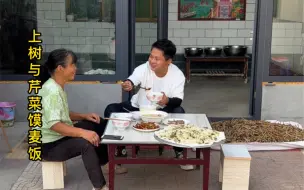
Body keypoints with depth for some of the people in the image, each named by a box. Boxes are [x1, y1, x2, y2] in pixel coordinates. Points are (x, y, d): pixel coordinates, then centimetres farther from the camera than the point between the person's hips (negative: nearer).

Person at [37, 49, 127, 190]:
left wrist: (84, 116, 3)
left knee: (98, 125, 13)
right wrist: (82, 133, -41)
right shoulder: (51, 90, -25)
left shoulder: (58, 87, 7)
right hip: (50, 145, -11)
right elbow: (54, 124, -34)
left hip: (61, 135, 11)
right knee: (86, 143, -34)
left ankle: (104, 163, 25)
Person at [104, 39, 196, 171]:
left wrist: (167, 101, -48)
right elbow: (132, 81, -39)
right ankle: (120, 149, -4)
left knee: (179, 112, -33)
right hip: (139, 107, 1)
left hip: (163, 110, -1)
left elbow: (178, 100, -24)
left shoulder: (178, 75, -18)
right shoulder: (143, 68, -20)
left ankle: (179, 152, -12)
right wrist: (128, 85, -64)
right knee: (111, 109, -21)